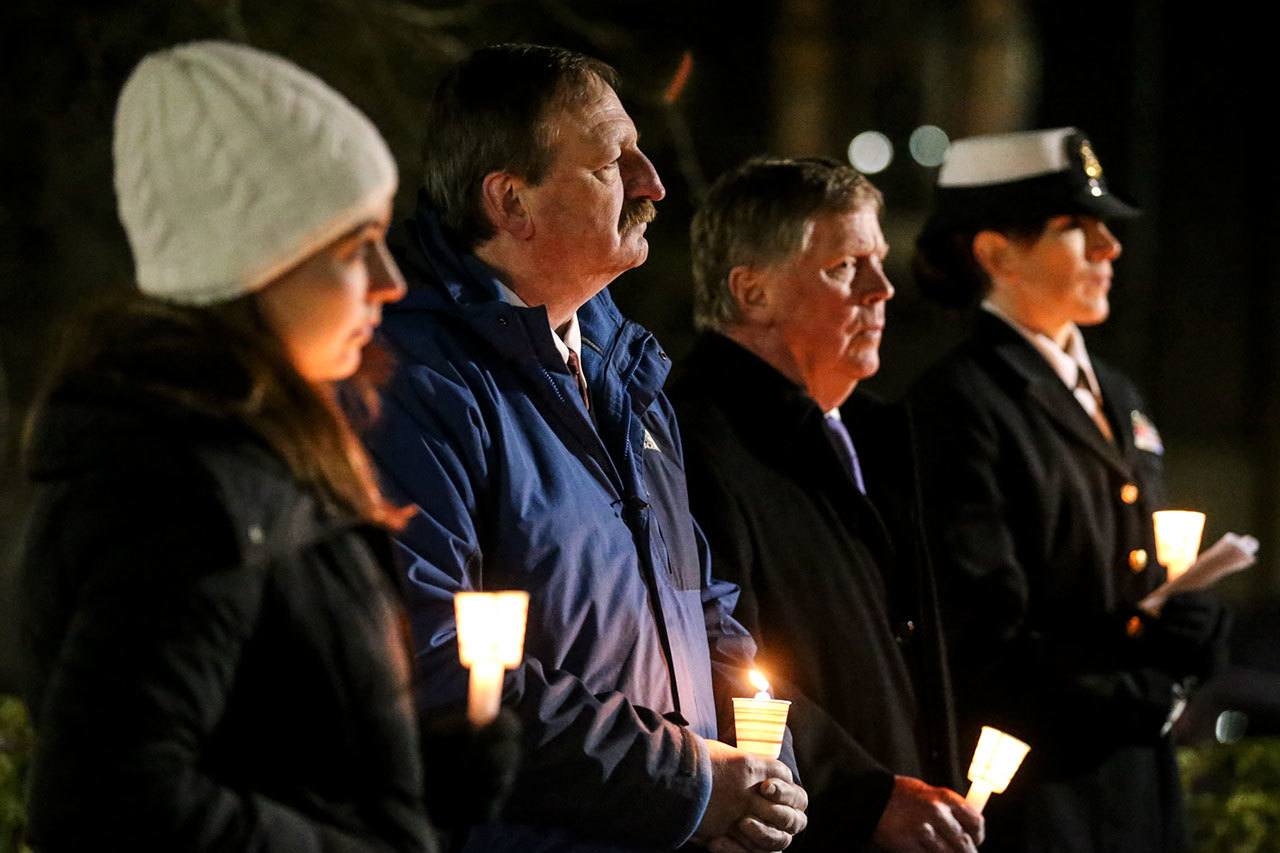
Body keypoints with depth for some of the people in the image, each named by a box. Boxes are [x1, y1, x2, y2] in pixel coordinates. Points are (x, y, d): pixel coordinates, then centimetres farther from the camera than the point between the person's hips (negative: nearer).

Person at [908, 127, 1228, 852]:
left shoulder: (1117, 398, 16)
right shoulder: (958, 406, -11)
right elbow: (983, 636, -15)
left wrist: (1190, 624, -3)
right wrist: (1140, 700, -9)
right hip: (1032, 790, -8)